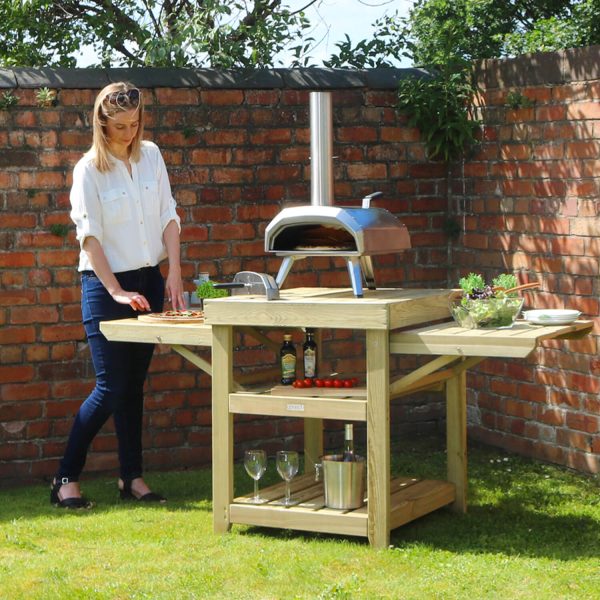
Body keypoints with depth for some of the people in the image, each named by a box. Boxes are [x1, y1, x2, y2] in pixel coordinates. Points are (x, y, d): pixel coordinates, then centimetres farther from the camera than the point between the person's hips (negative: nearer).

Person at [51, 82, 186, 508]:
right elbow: (89, 236, -13)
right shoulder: (89, 169, -9)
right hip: (104, 283, -5)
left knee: (134, 384, 9)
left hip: (149, 280, 5)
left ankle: (132, 478, 15)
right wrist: (116, 292, -19)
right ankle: (66, 479, 1)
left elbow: (168, 216, 6)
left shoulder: (151, 155, 6)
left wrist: (174, 273, -4)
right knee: (111, 388, -8)